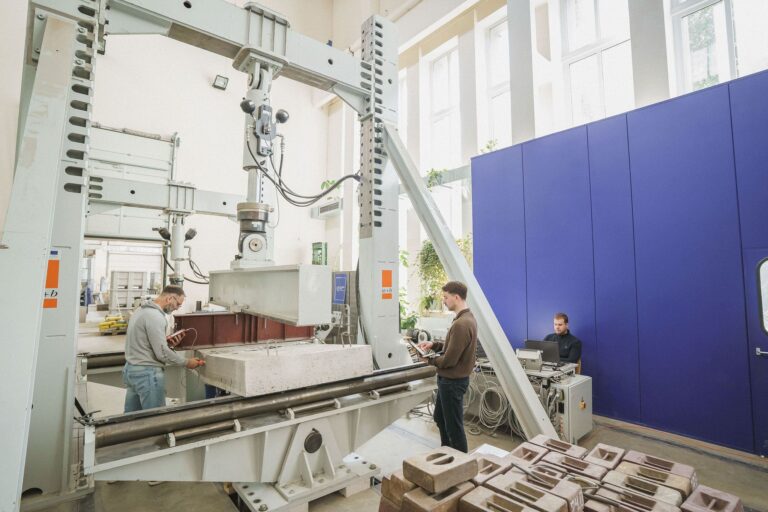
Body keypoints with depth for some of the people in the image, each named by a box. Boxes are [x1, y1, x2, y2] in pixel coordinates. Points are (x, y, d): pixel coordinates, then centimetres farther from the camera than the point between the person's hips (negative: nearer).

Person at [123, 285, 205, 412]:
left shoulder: (142, 310, 10)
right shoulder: (155, 316, -21)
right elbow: (162, 353, -21)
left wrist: (165, 341, 2)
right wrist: (187, 362, -10)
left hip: (131, 369, 10)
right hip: (147, 373, -10)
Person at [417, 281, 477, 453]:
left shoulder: (460, 324, -27)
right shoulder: (467, 318, 5)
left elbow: (449, 360, -25)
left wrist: (430, 360, -8)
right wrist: (434, 344, 4)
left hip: (453, 381, -10)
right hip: (450, 379, 10)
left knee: (454, 425, 7)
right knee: (440, 418, 25)